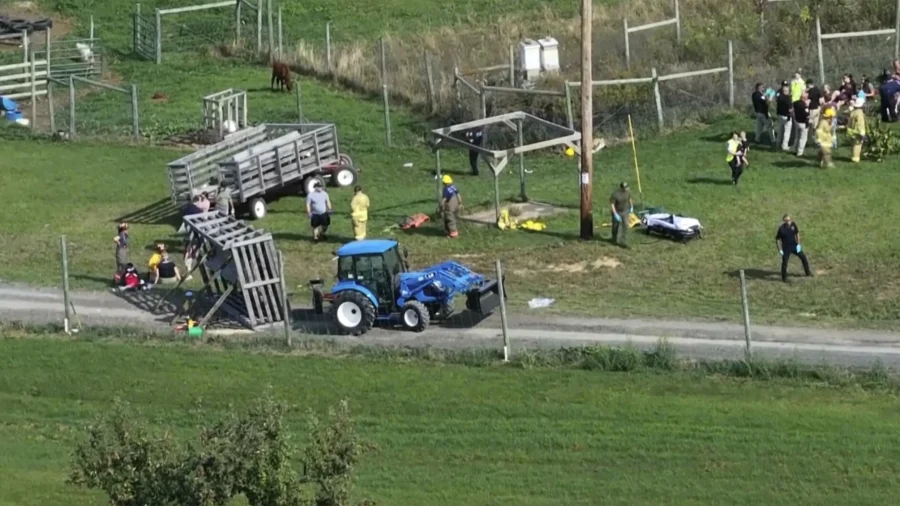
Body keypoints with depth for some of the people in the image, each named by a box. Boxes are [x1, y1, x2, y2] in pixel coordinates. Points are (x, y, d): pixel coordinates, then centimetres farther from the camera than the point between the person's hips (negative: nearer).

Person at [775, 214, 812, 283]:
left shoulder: (793, 224, -9)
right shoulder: (781, 229, -20)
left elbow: (797, 234, 5)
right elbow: (777, 239, -11)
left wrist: (798, 244, 0)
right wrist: (780, 250, -13)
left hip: (794, 246, 4)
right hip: (786, 248, -4)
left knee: (804, 257, 10)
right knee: (784, 262, -5)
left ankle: (808, 272, 29)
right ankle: (784, 277, 14)